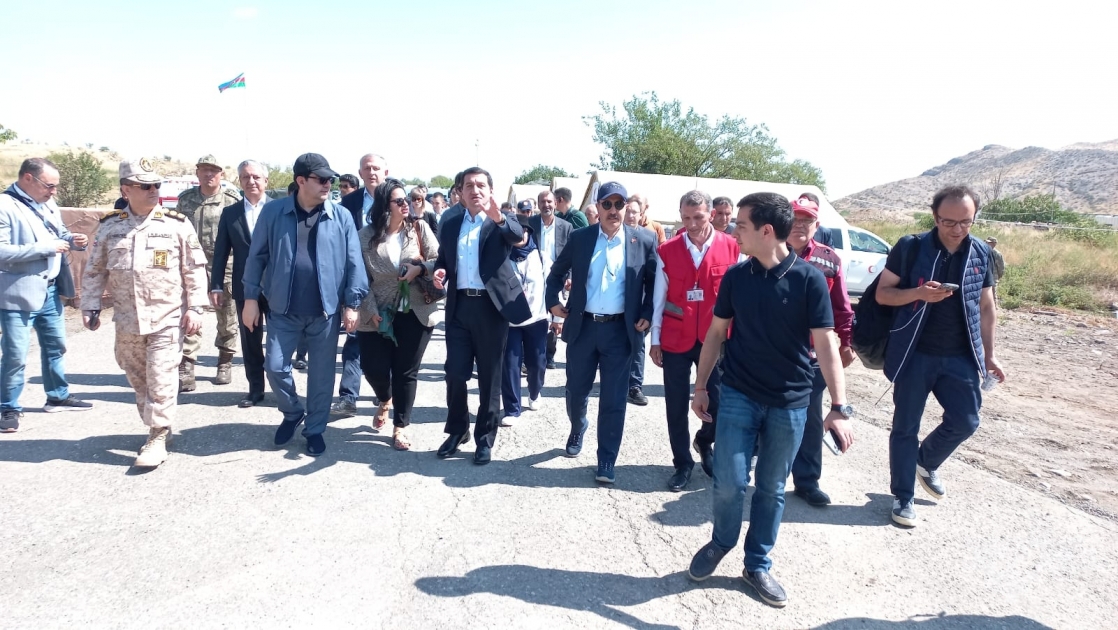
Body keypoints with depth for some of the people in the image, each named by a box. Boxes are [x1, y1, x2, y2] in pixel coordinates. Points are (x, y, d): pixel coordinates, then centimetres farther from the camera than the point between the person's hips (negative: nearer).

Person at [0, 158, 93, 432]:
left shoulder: (47, 204, 9)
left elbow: (58, 236, 21)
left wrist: (72, 240, -2)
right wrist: (46, 248, -24)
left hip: (50, 291, 8)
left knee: (55, 346, 19)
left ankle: (58, 397, 35)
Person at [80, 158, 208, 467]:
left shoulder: (177, 224, -4)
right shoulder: (109, 227, 5)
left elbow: (195, 269, -2)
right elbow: (95, 271, 11)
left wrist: (195, 307, -6)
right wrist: (90, 307, 6)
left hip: (168, 317, -4)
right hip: (127, 320, 4)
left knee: (160, 379, -5)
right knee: (138, 380, 14)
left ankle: (158, 438, 5)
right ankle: (157, 426, 30)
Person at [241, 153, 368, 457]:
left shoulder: (341, 216, -3)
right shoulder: (273, 212, -2)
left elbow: (353, 262, -2)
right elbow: (257, 256, 2)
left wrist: (351, 303, -4)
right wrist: (251, 297, 0)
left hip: (326, 309, 0)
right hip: (284, 309, 0)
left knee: (322, 373, 9)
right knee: (275, 366, 4)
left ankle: (315, 429, 26)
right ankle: (292, 413, 32)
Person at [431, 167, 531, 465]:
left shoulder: (502, 222, -2)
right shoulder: (451, 221, 10)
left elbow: (518, 235, -23)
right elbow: (443, 256, 18)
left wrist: (499, 217, -44)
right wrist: (440, 272, -5)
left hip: (491, 306, -3)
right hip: (459, 306, 3)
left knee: (489, 377, 6)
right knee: (455, 373, 7)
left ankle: (485, 438, 19)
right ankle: (457, 430, 27)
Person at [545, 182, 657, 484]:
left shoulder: (643, 241, -2)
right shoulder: (579, 238, 2)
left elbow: (654, 282, 6)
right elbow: (557, 272, 14)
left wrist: (647, 315, -4)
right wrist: (553, 301, 3)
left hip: (620, 330, -1)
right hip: (582, 326, 2)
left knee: (613, 400, 2)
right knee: (576, 391, 13)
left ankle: (606, 461, 14)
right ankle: (577, 430, 45)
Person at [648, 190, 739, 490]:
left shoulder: (731, 247, -4)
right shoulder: (667, 251, -1)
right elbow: (659, 298, 2)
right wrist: (655, 340, 2)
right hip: (675, 340, 1)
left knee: (719, 402, 4)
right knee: (677, 406, 7)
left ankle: (704, 441, 36)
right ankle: (683, 463, 24)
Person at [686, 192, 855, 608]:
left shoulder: (809, 279, -10)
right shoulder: (735, 276, -1)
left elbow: (826, 344, -10)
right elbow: (716, 333, 7)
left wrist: (839, 407, -16)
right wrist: (700, 387, 8)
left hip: (790, 403, -1)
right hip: (738, 395, 1)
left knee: (772, 489, 10)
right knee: (729, 482, -1)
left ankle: (757, 565, 28)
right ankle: (721, 542, 28)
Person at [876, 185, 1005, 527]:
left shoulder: (981, 254, 3)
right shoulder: (910, 248, -9)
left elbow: (986, 308, 11)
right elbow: (882, 294, -6)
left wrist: (989, 354, 10)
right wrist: (919, 293, -24)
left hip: (960, 356, 3)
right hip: (915, 354, -3)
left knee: (965, 421, 4)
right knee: (905, 427, 4)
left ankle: (926, 463, 34)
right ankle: (902, 497, 18)